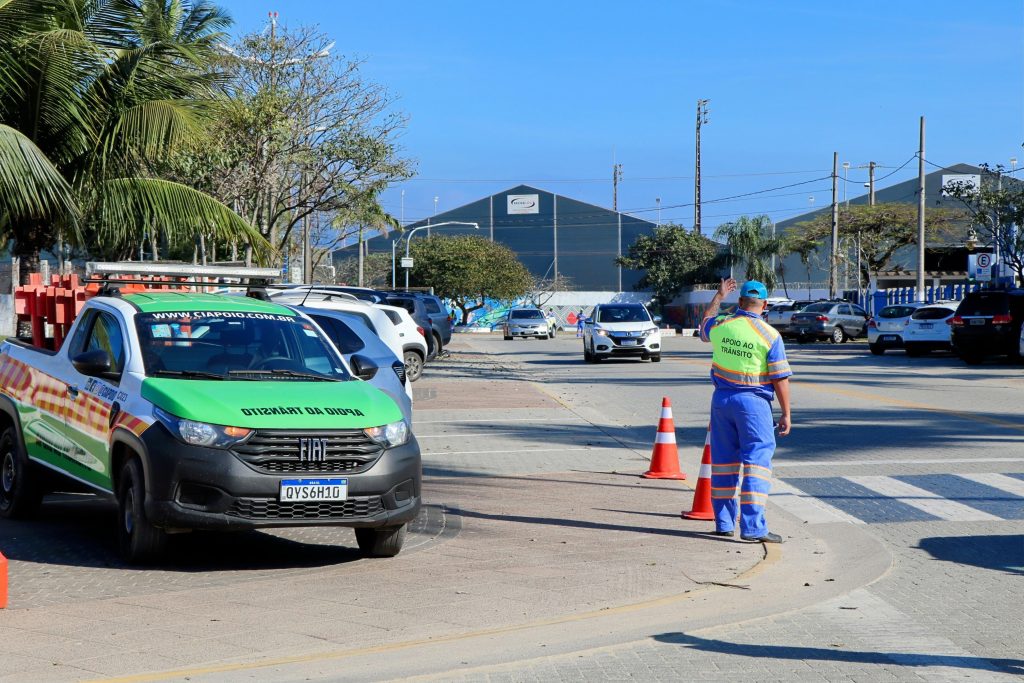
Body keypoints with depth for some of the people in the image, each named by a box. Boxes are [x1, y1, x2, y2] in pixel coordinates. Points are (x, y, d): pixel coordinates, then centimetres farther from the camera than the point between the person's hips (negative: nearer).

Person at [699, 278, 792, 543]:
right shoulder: (770, 335, -10)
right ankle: (752, 526, -10)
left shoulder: (720, 325, 1)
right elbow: (780, 379, -9)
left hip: (722, 399, 5)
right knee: (756, 462, -4)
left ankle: (724, 523, 20)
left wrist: (719, 296, 36)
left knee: (723, 461, 13)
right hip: (753, 402, -5)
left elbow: (704, 327, 28)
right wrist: (786, 414, -2)